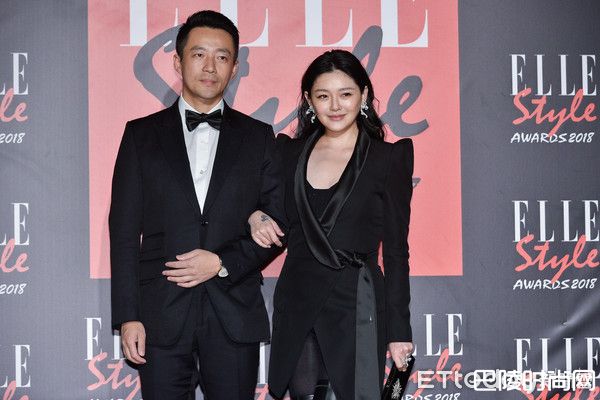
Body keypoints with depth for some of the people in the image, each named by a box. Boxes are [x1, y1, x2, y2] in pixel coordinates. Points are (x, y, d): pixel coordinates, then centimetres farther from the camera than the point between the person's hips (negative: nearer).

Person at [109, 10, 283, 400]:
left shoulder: (258, 136, 7)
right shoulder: (142, 134, 6)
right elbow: (125, 229, 2)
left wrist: (223, 263, -9)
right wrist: (128, 316, -4)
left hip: (235, 316, 1)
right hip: (162, 315, 0)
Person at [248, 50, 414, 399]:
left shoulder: (388, 157, -3)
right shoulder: (290, 151, 8)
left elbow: (396, 249, -3)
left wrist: (399, 329, -5)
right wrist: (255, 217, -5)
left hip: (356, 304, -3)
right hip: (296, 301, 4)